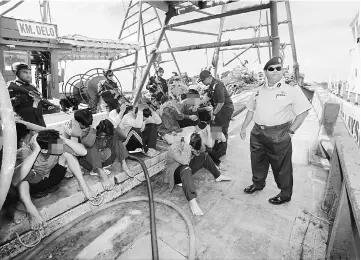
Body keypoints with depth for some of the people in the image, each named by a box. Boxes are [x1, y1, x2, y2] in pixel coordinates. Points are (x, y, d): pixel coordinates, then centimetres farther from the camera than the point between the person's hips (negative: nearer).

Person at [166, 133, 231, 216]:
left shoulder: (189, 145, -7)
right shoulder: (173, 149, -28)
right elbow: (184, 161, -38)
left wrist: (196, 152, -14)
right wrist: (187, 147, -34)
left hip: (186, 167, 8)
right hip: (175, 172, -8)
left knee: (204, 156, 2)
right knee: (186, 170, -43)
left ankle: (218, 176, 19)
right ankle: (192, 201, -55)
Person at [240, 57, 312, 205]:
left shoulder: (291, 90, -7)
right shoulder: (258, 91, 9)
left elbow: (303, 111, -7)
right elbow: (251, 110, 15)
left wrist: (291, 131, -10)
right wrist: (244, 127, 13)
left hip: (279, 135, -5)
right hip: (257, 132, 5)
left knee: (281, 166, 8)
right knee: (257, 162, 19)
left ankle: (285, 194, 30)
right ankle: (258, 184, 43)